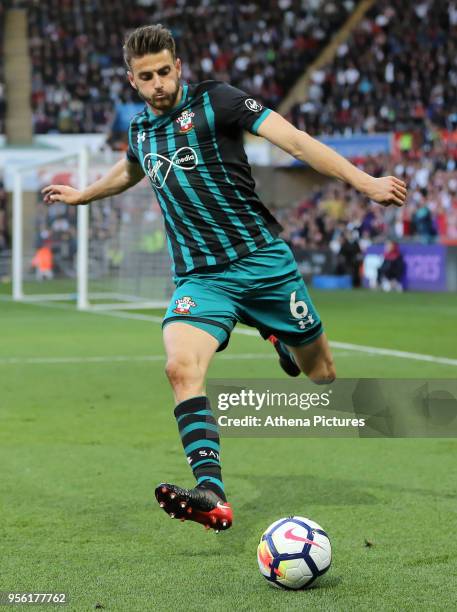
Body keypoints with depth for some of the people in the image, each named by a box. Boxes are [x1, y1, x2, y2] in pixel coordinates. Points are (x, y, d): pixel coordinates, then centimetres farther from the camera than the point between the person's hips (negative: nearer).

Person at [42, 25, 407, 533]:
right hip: (200, 277, 3)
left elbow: (292, 138, -14)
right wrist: (80, 195, 51)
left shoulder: (213, 100, -5)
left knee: (320, 373, 9)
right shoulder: (140, 129, 12)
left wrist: (363, 181, -23)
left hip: (262, 259, -3)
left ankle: (287, 347, 48)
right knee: (181, 368, -26)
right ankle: (211, 497, -34)